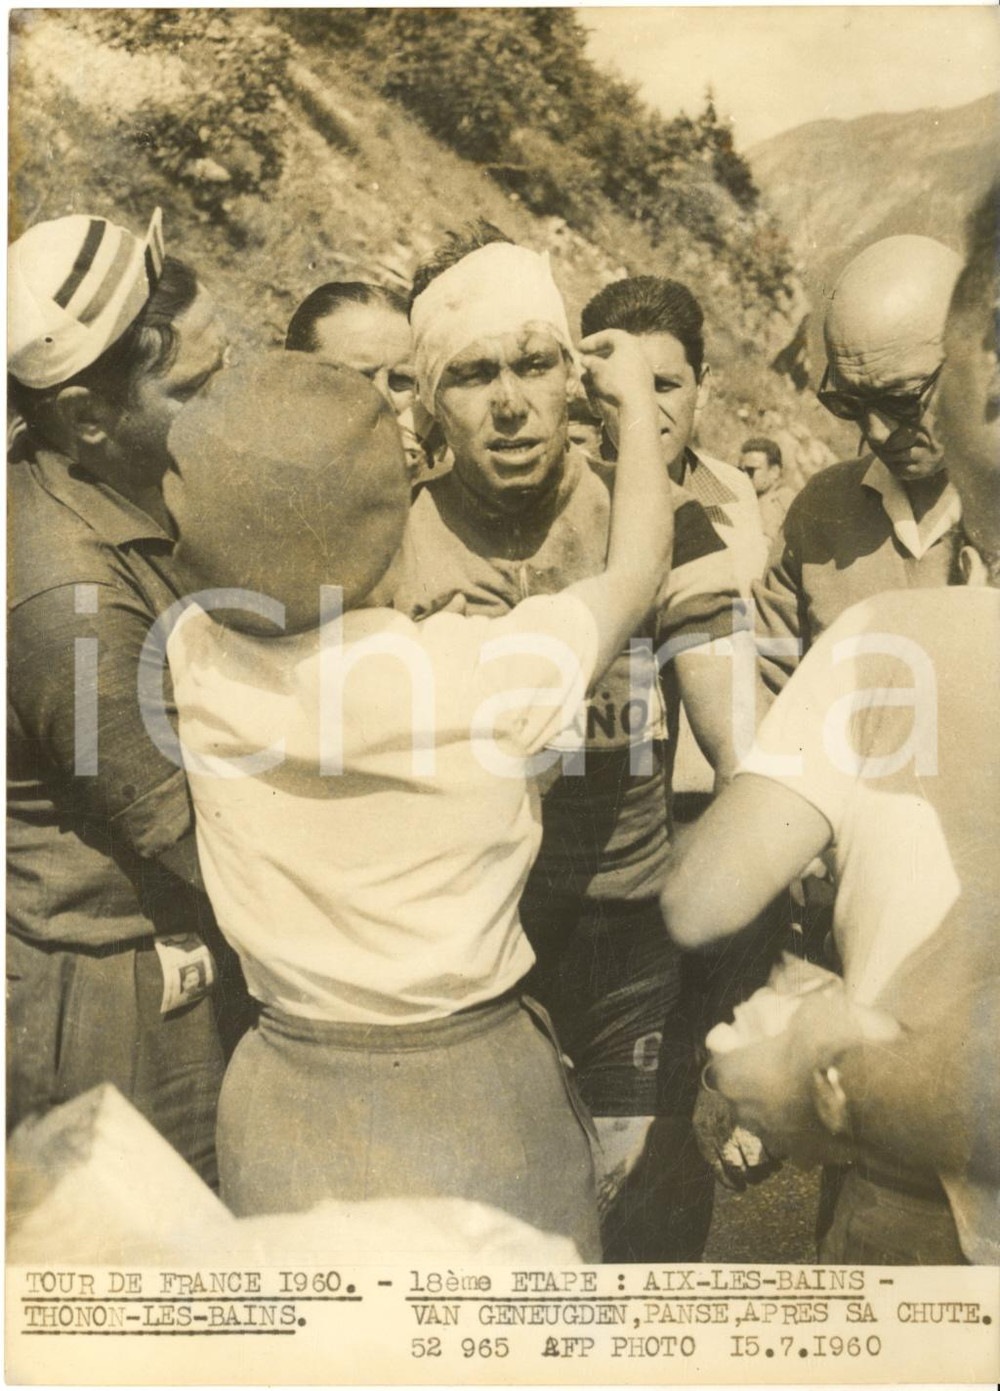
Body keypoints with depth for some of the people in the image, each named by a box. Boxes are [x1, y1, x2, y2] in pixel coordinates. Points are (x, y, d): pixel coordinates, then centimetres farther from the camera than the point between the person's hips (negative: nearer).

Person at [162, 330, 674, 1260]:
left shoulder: (195, 656, -14)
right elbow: (636, 567, -4)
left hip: (284, 1107, 3)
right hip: (475, 1103, -3)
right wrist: (635, 398, 11)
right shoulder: (486, 673, -24)